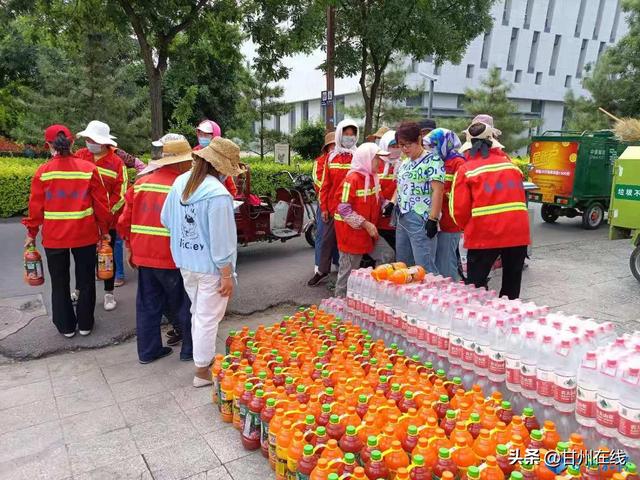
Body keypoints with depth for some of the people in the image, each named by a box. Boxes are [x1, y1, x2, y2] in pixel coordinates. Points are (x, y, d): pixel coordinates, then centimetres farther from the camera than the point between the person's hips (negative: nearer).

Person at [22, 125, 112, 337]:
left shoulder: (43, 171, -7)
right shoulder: (89, 168, -7)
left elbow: (36, 206, -3)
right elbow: (101, 202, -4)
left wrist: (32, 233, 10)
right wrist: (104, 229, 8)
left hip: (54, 237, 0)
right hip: (85, 234, 0)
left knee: (60, 283, 14)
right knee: (86, 280, 14)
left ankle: (66, 326, 24)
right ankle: (85, 324, 22)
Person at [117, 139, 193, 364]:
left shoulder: (140, 183, 4)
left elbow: (124, 222, 6)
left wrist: (133, 248, 18)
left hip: (143, 256, 6)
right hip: (172, 258, -5)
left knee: (148, 305, 16)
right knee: (184, 305, 11)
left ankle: (148, 350, 28)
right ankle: (190, 349, 24)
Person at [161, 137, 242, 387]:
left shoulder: (180, 182, -1)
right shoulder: (218, 194, -24)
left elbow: (165, 220, 9)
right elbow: (221, 241, -21)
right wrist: (228, 275, -12)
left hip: (185, 262, 8)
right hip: (210, 267, -7)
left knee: (197, 313, 24)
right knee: (208, 319, 8)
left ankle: (201, 359, 41)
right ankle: (203, 371, 22)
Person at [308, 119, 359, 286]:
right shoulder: (331, 157, 7)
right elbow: (325, 184, 7)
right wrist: (324, 207, 3)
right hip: (332, 207, 3)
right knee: (327, 239, 11)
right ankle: (322, 271, 25)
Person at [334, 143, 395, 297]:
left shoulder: (373, 177, 7)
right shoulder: (352, 179, -19)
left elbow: (376, 200, 17)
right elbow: (344, 209, -22)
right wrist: (365, 224, -23)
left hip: (368, 229, 8)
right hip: (351, 231, -8)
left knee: (387, 255, 4)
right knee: (349, 269, 2)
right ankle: (340, 298, 20)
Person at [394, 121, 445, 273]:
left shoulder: (432, 160, -9)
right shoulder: (404, 163, 16)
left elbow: (437, 191, -16)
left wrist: (433, 219, -21)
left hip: (421, 220, -8)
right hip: (402, 219, 9)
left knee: (425, 267, -8)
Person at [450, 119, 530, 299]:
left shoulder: (465, 170, -1)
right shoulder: (511, 165, 12)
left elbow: (459, 210, -5)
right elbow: (521, 200, 16)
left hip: (484, 236, -4)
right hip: (518, 234, 4)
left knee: (475, 287, 8)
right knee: (511, 289, 16)